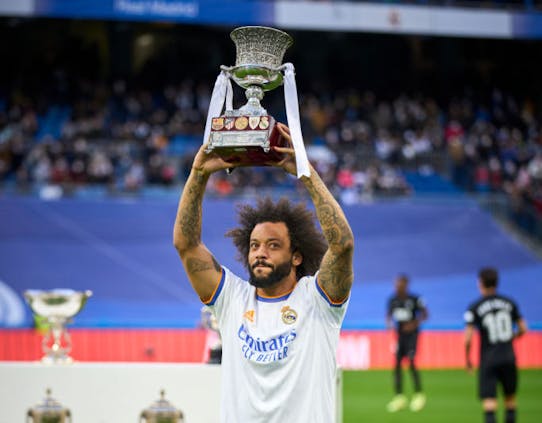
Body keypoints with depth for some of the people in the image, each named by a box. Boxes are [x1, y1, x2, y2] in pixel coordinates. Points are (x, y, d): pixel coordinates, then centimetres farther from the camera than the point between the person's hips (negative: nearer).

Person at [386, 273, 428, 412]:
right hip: (399, 335, 5)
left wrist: (414, 323, -18)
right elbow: (389, 315, 15)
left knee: (411, 363, -12)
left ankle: (418, 395, 1)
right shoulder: (392, 300, 4)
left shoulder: (414, 299, -9)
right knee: (397, 363, 2)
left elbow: (424, 314, -3)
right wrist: (389, 323, -6)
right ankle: (399, 397, 10)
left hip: (411, 334, -5)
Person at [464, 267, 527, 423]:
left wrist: (467, 359, 3)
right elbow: (523, 329, 8)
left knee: (489, 400, -7)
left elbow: (468, 338, -11)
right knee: (510, 397, 17)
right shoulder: (509, 303, 4)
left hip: (488, 359, -3)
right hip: (508, 356, 3)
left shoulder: (474, 308, -6)